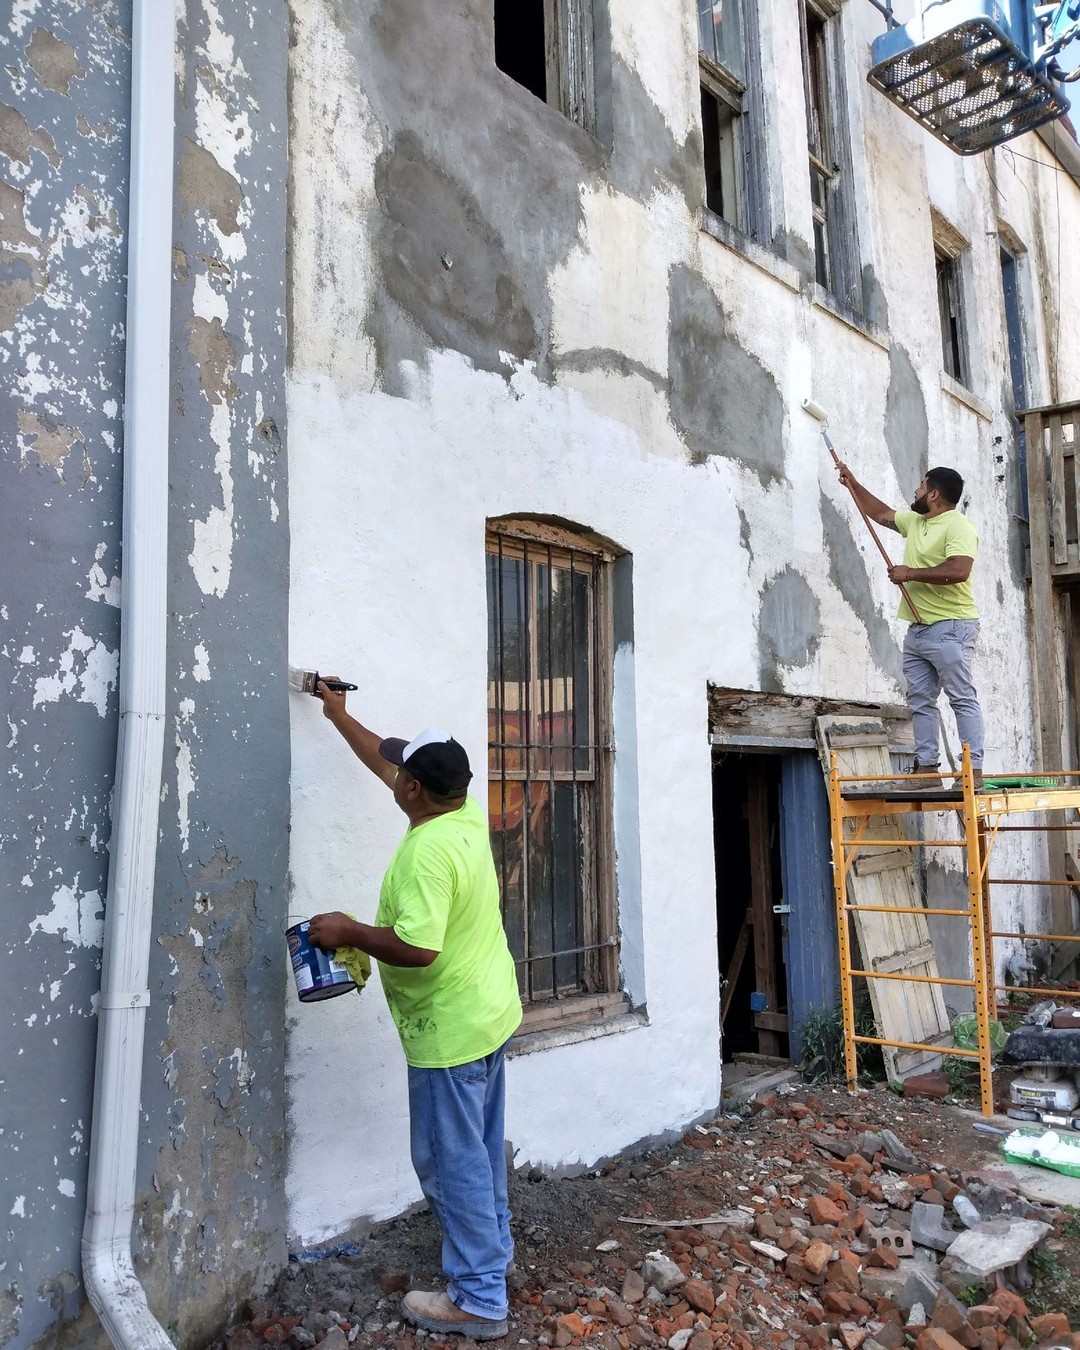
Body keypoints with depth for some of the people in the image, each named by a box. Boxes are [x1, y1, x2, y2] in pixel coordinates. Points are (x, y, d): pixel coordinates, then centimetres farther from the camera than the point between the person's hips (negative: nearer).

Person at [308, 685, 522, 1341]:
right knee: (482, 1151, 22)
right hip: (491, 1015, 9)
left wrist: (347, 931, -18)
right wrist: (340, 717, 22)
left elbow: (416, 948, -33)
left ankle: (481, 1300, 16)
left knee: (451, 1161, 4)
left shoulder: (428, 848, -27)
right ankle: (493, 1254, 37)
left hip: (450, 1032, -9)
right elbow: (386, 760, 14)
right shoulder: (468, 811, 0)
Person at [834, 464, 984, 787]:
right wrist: (853, 484, 31)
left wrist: (911, 573, -18)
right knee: (920, 701, 7)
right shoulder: (915, 521, 17)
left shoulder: (959, 527, -11)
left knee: (963, 699, -8)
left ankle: (974, 769, -8)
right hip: (917, 629, 9)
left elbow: (958, 570, -25)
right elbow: (881, 513, 32)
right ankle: (927, 766, 9)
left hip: (950, 627, -9)